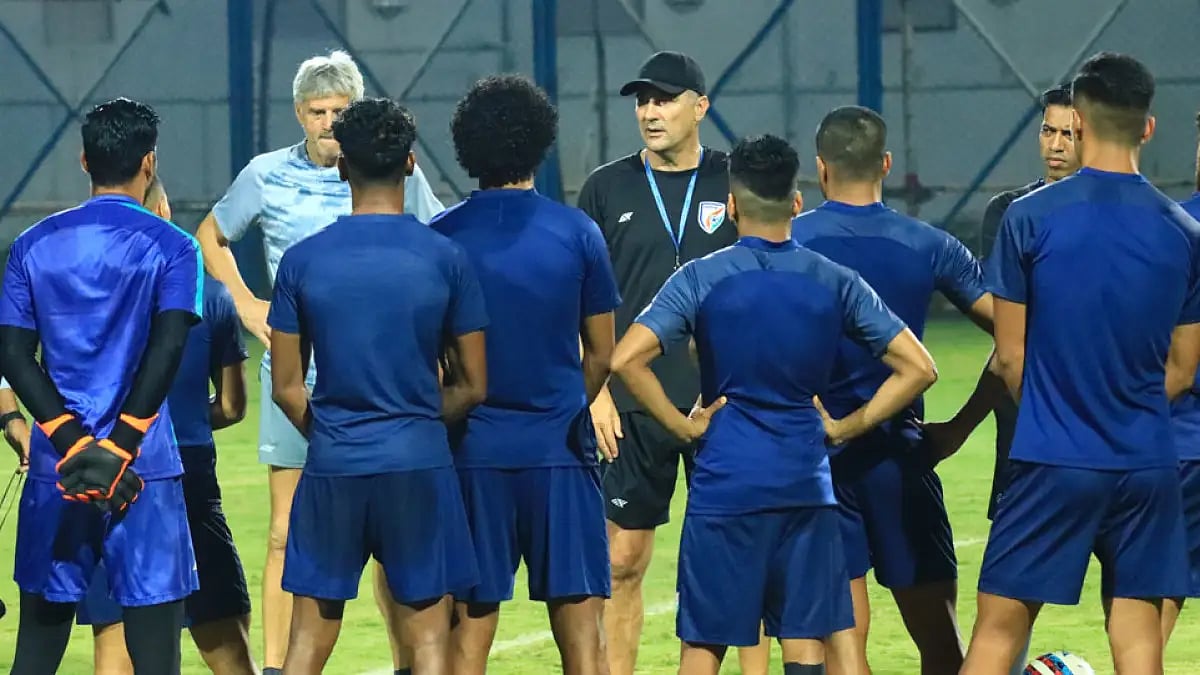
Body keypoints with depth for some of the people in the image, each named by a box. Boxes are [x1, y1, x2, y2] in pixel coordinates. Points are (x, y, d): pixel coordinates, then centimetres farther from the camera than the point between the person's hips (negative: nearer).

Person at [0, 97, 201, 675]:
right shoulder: (170, 247, -2)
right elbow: (168, 347, -14)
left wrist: (72, 440, -8)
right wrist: (119, 447, -14)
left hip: (55, 469, 3)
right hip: (143, 469, -3)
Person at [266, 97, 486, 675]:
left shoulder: (303, 260, -1)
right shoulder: (444, 258, -3)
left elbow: (286, 387, 3)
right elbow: (472, 386, 2)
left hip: (332, 470, 1)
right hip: (419, 465, -1)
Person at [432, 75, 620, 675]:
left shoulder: (442, 237, -2)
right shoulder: (576, 232, -2)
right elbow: (602, 352, 6)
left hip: (472, 446, 0)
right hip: (559, 447, 0)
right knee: (579, 623, 2)